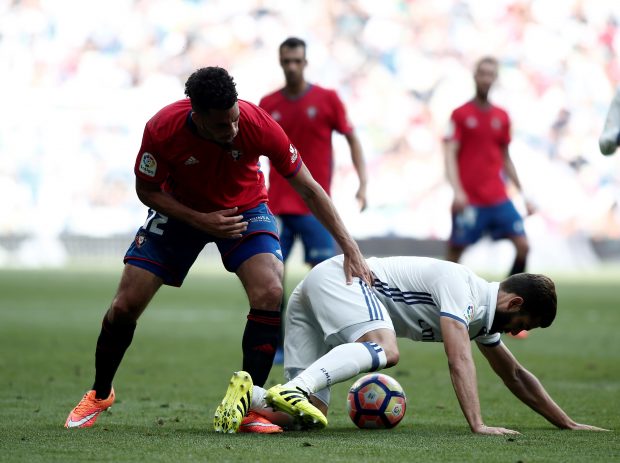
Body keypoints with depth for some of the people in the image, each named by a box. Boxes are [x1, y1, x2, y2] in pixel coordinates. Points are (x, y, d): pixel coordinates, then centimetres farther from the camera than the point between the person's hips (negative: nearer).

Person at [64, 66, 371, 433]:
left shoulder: (260, 125, -31)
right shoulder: (162, 129, -31)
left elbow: (309, 189, -20)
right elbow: (147, 190, -13)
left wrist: (351, 249, -23)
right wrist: (201, 221, -26)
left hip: (244, 209, 0)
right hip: (181, 210, 0)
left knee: (271, 295, -26)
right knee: (125, 306, -5)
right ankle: (100, 394, 23)